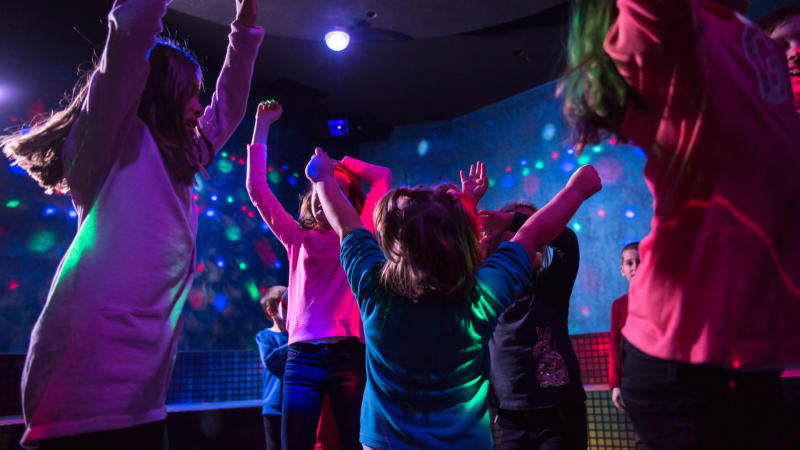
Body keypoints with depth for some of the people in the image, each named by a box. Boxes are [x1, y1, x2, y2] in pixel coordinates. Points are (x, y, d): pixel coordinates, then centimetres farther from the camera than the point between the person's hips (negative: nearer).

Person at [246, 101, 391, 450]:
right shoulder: (298, 239, 13)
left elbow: (382, 177, 7)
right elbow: (257, 188, 8)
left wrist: (337, 164, 13)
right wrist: (262, 125, 10)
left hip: (349, 355, -1)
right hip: (302, 357, 1)